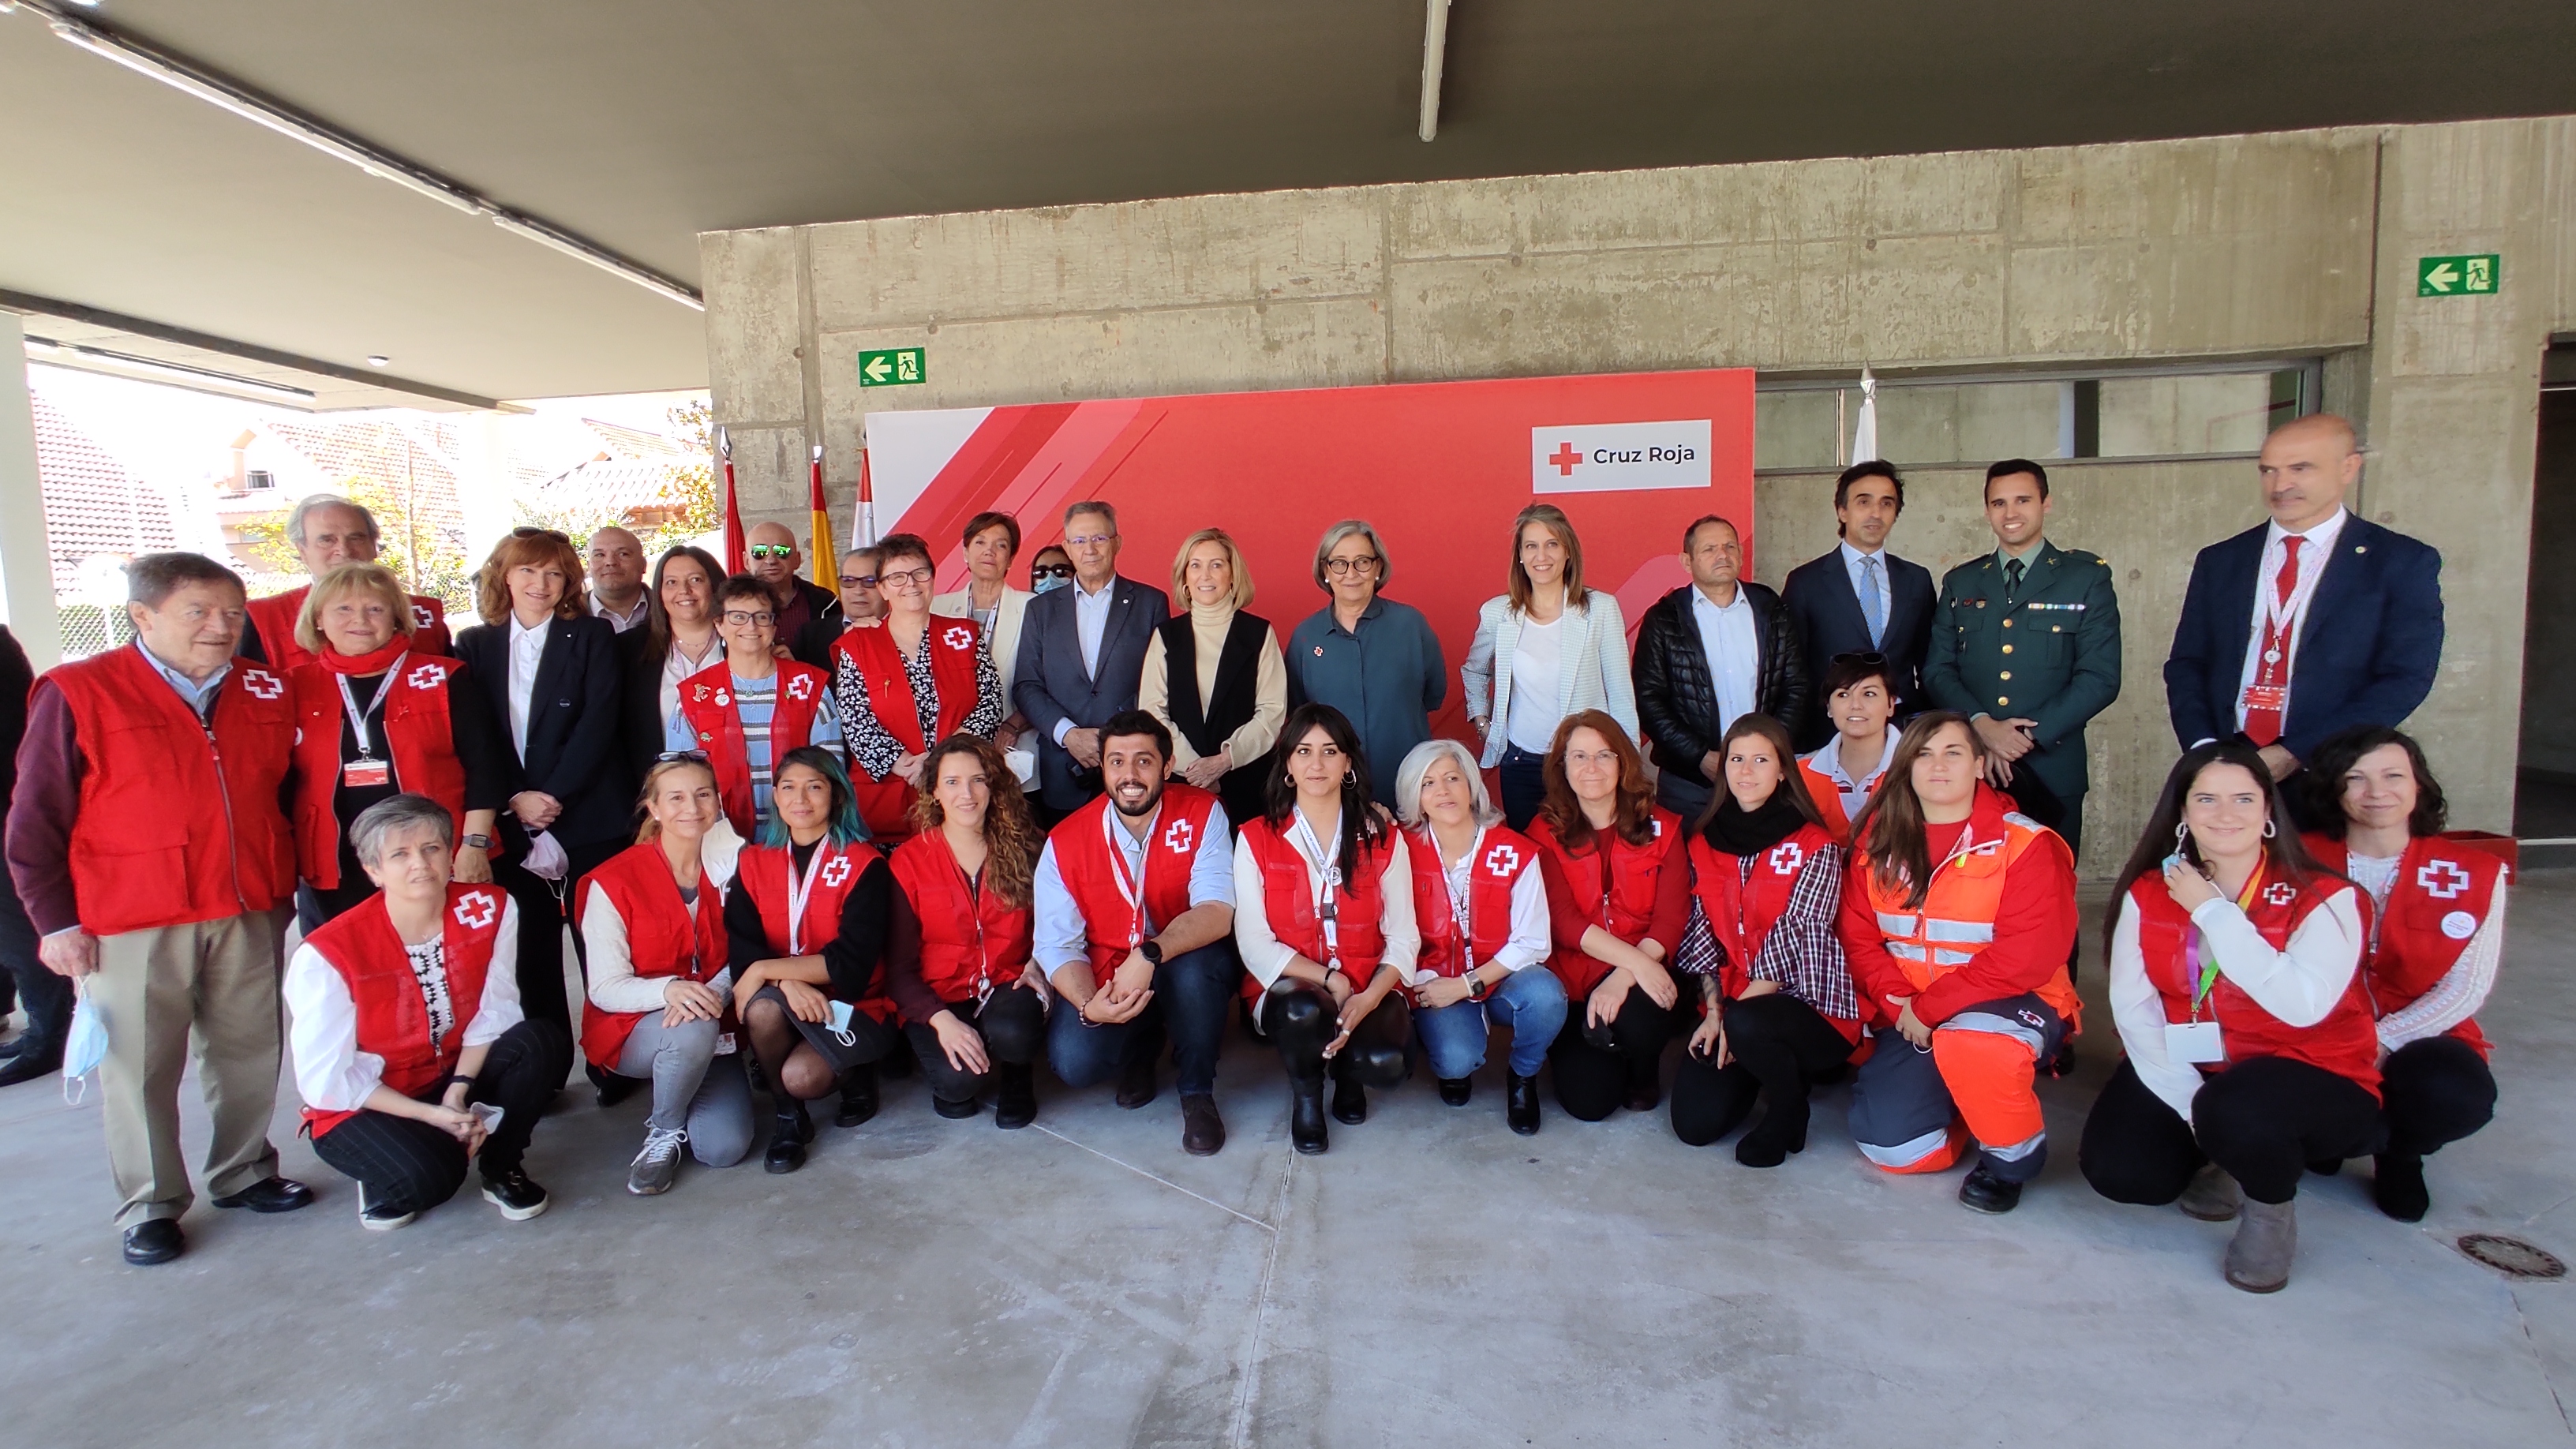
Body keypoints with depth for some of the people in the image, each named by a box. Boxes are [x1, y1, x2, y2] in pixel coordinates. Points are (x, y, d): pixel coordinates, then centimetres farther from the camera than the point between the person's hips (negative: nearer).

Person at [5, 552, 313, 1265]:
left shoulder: (267, 692, 6)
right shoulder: (77, 693, -4)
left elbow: (289, 791, 14)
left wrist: (290, 883, 10)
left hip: (251, 913, 4)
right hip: (134, 923, -3)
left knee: (250, 1053, 12)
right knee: (141, 1067, 7)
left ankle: (244, 1172, 30)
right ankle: (150, 1206, 22)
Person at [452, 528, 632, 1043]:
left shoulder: (592, 636, 4)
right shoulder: (474, 644, 12)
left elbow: (598, 724, -6)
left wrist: (553, 796, -13)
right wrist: (515, 800, -8)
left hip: (588, 817, -2)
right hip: (511, 822, 2)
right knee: (531, 949, 4)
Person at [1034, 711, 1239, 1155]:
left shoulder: (1202, 813, -14)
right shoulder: (1065, 842, -9)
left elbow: (1218, 912, -24)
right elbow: (1058, 945, -10)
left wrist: (1150, 956, -40)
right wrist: (1088, 1005, -31)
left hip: (1193, 969, -1)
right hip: (1107, 980, 2)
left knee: (1191, 964, -35)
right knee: (1073, 1060, -24)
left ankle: (1198, 1093, -8)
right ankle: (1142, 1046, 13)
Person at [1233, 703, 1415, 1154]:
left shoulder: (1384, 837, 2)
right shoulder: (1255, 838, -2)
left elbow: (1402, 937, -2)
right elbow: (1254, 943, -7)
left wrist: (1369, 998, -20)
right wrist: (1329, 979, -17)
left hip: (1369, 992, 1)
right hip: (1288, 988, -1)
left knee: (1385, 1063, -30)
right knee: (1304, 1010, -37)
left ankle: (1348, 1069, 12)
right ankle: (1306, 1094, 1)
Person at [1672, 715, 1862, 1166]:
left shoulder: (1816, 846, -6)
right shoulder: (1704, 844, 7)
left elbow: (1797, 938, -13)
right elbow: (1701, 934, 4)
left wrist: (1733, 1015, -17)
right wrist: (1713, 1010, -9)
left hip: (1809, 1006, -4)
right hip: (1731, 1005, 4)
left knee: (1746, 1025, -37)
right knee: (1694, 1123, -11)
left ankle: (1789, 1109, -3)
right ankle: (1762, 1067, 21)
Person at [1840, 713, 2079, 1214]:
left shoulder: (2025, 845, -11)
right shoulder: (1878, 841, 3)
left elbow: (2025, 957, -19)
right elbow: (1858, 937, 0)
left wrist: (1930, 1007, -21)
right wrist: (1900, 1007, -16)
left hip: (2009, 1004, -4)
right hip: (1909, 1019, 4)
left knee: (1965, 1041, -38)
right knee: (1887, 1145, -9)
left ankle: (2011, 1156, -6)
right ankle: (1967, 1095, 23)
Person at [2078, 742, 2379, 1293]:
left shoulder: (2323, 898, -12)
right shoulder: (2148, 894, -3)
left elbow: (2303, 1005, -29)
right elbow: (2133, 1008, -7)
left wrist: (2213, 911, -24)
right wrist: (2191, 1104, -17)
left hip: (2310, 1082, -3)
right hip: (2187, 1076, 3)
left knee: (2239, 1108, -36)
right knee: (2118, 1171, -18)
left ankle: (2272, 1210, -1)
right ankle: (2215, 1155, 17)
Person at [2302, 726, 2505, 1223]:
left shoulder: (2476, 874, 0)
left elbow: (2466, 989, -6)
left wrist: (2382, 1041, -19)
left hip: (2418, 1041, 1)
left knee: (2455, 1094, -35)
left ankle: (2400, 1154, 4)